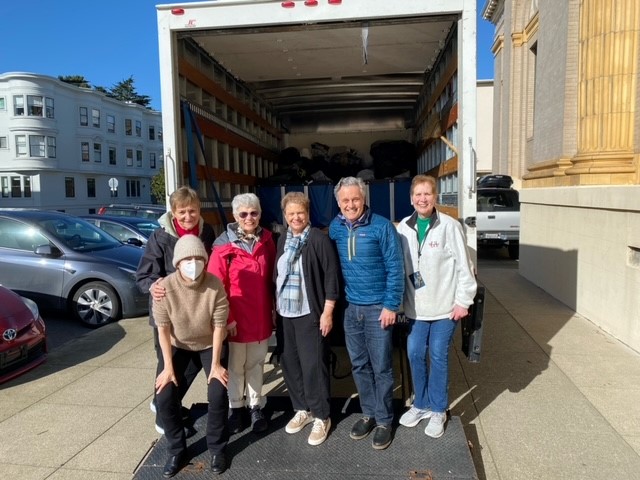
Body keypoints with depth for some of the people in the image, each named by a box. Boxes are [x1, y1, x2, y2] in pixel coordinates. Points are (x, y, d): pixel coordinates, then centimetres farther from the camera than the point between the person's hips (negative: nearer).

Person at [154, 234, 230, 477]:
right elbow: (163, 328, -16)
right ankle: (177, 450, 14)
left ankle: (217, 449, 12)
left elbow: (219, 325, -19)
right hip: (178, 345, 1)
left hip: (209, 344, -1)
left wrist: (215, 364, -18)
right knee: (164, 396, -11)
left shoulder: (215, 285, -26)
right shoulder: (165, 287, -25)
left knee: (218, 394, -14)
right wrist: (168, 366, -16)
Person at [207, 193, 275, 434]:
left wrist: (274, 307, 7)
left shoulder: (267, 241, 0)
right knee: (235, 366, 13)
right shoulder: (224, 245, -13)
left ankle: (256, 406, 33)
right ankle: (236, 407, 32)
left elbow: (271, 278, 7)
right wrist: (227, 317, -13)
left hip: (261, 316, 3)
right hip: (235, 318, -3)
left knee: (256, 364, 17)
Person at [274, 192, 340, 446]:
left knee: (313, 365, -1)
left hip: (310, 313, -6)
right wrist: (276, 305, 13)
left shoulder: (320, 239, -9)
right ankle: (302, 409, 30)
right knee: (290, 363, 12)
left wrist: (327, 312, -13)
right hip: (285, 313, 6)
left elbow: (332, 276, -11)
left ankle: (321, 417, 16)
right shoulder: (283, 240, 9)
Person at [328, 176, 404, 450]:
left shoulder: (381, 226, -12)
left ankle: (384, 420, 22)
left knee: (381, 367, 6)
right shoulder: (335, 228, 2)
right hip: (350, 308, 5)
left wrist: (391, 305, -14)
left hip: (377, 308, -4)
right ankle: (368, 413, 32)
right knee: (359, 365, 15)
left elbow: (395, 268, -11)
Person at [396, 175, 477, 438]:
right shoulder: (403, 228, 0)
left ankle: (438, 410, 26)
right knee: (415, 355, 11)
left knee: (438, 357, 7)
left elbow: (464, 266, -8)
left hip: (444, 306, -3)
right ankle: (421, 405, 32)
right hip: (415, 306, 4)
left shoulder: (449, 226, -11)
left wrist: (463, 301, -9)